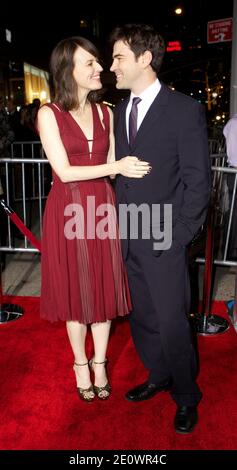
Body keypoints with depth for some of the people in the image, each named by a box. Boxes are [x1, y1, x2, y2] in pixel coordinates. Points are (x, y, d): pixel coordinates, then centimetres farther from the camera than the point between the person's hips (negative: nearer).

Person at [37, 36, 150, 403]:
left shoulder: (105, 113, 8)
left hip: (102, 208, 4)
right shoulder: (49, 114, -5)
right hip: (68, 211, -3)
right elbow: (65, 171, -12)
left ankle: (100, 362, 31)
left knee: (104, 287, 10)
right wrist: (117, 167, -17)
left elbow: (111, 165, 8)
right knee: (73, 289, 10)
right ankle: (80, 363, 32)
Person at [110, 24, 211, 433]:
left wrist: (180, 234, -11)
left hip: (163, 238, -6)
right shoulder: (120, 111, 12)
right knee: (141, 316, 17)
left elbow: (197, 179, -8)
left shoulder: (185, 110, -6)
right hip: (127, 236, 6)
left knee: (171, 322, 3)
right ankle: (158, 376, 41)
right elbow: (118, 171, 11)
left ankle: (186, 396, 29)